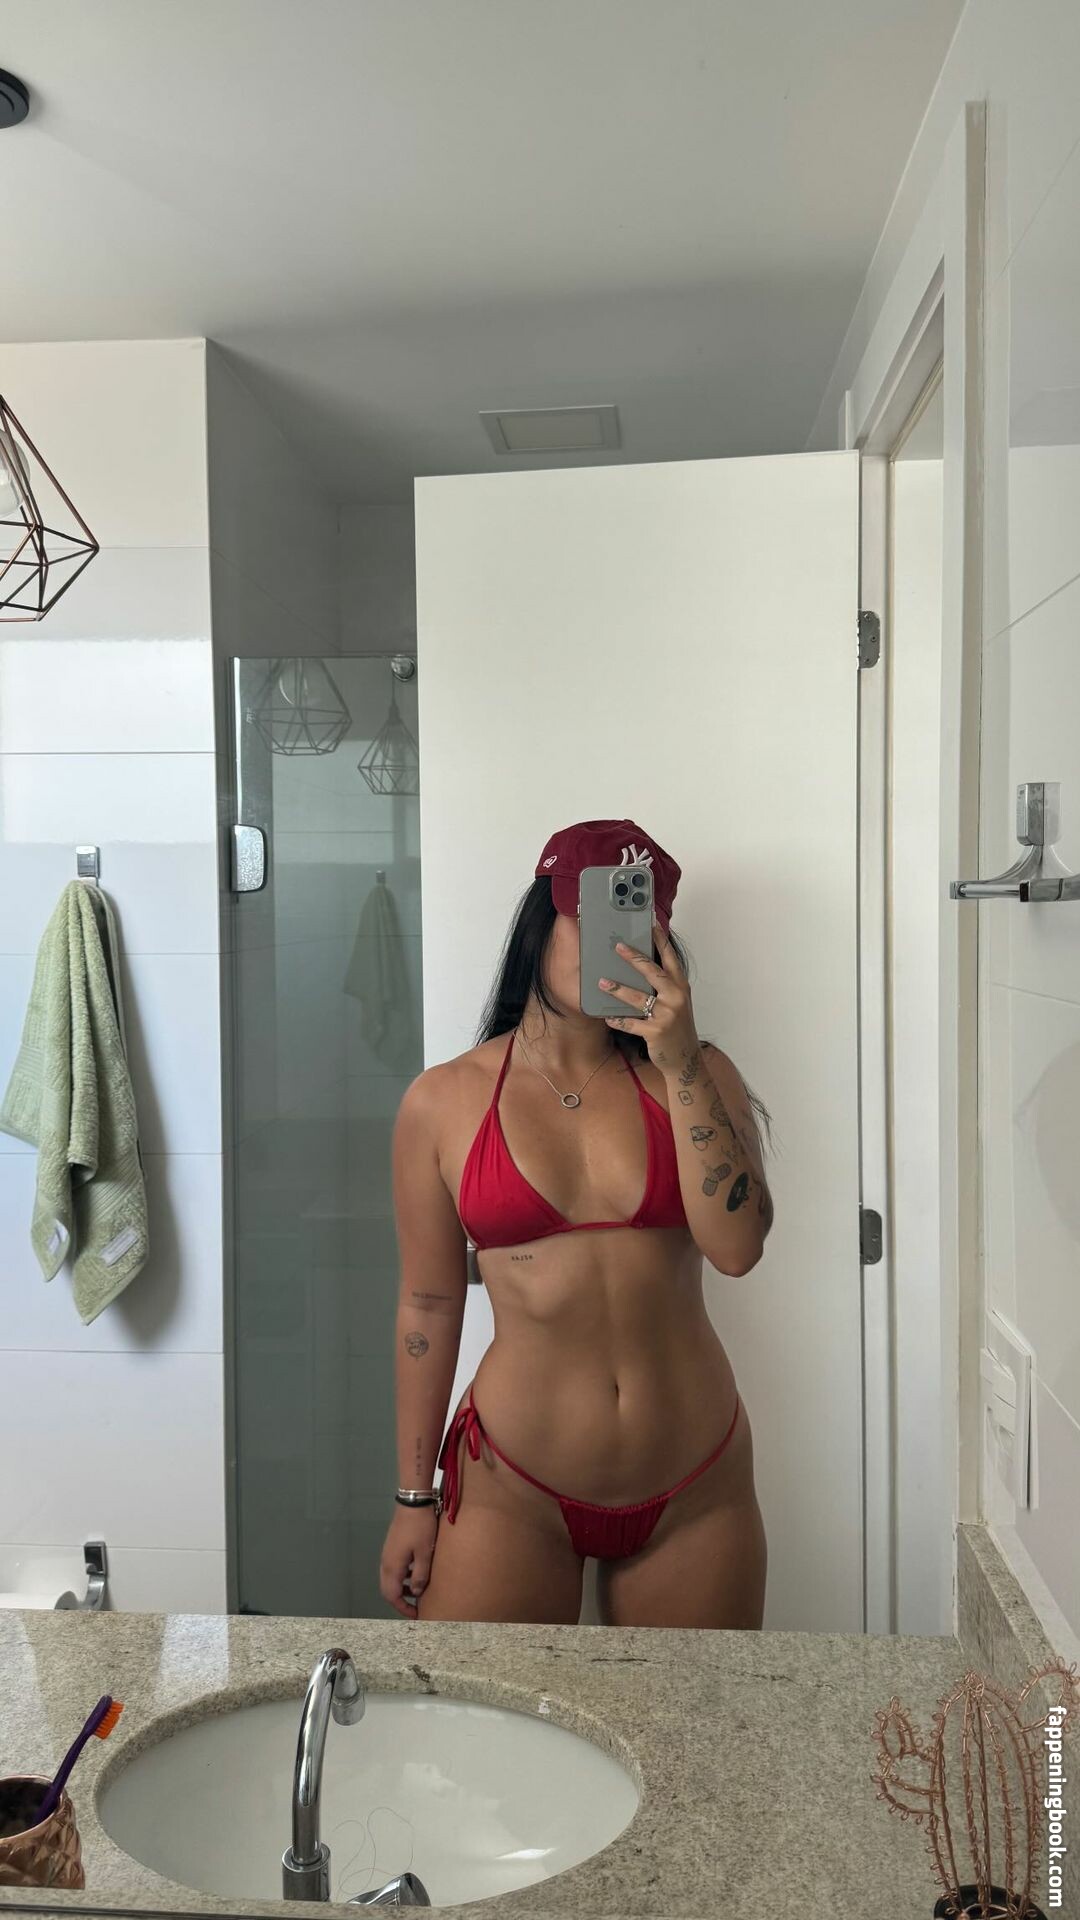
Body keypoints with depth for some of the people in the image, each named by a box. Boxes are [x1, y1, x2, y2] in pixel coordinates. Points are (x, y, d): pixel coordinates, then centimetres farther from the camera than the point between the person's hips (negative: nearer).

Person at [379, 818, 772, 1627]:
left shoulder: (695, 1077, 0)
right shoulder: (443, 1103, -3)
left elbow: (737, 1246, -13)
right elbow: (428, 1306, 1)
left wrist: (679, 1065, -18)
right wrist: (414, 1499, 4)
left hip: (695, 1492, 2)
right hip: (513, 1495, -1)